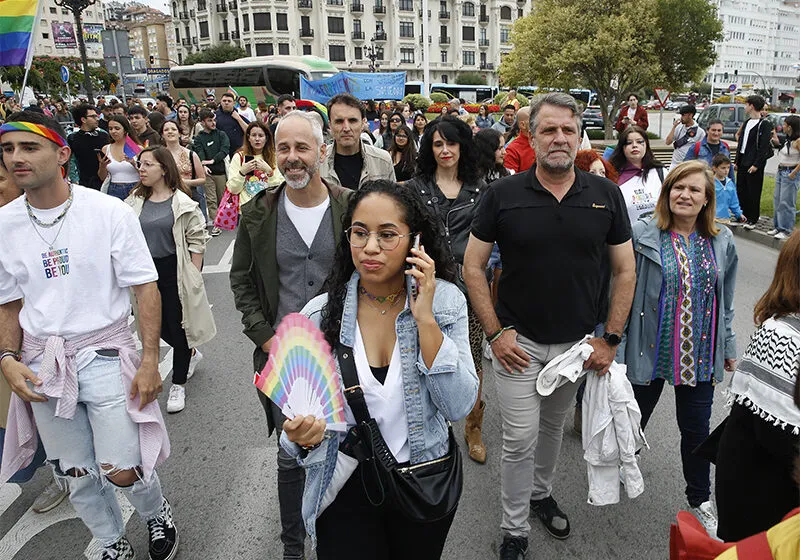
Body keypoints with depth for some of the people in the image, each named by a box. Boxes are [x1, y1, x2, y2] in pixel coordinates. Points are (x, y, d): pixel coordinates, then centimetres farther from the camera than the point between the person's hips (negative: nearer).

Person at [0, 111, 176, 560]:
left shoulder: (110, 212, -10)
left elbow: (146, 288, -9)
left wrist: (150, 359, -14)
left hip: (105, 353, -4)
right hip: (42, 364, 4)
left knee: (122, 471, -2)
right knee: (77, 477, 14)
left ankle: (158, 513, 33)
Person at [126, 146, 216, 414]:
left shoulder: (182, 202, -9)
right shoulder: (135, 201, 5)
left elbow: (197, 239, -6)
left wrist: (194, 275, -9)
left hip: (175, 271, -5)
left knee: (178, 327, 4)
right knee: (159, 326, 14)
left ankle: (178, 384, 19)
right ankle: (192, 354, 42)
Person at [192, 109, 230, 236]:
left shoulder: (221, 134, 9)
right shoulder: (198, 138, 7)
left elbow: (225, 149, -5)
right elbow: (199, 153, -8)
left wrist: (212, 160, -18)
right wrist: (203, 165, -28)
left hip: (221, 170, 1)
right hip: (207, 172, -1)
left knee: (222, 199, 7)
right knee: (211, 199, -4)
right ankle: (216, 224, -2)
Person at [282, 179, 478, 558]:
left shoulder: (446, 301, -12)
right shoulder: (320, 315, -12)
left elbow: (458, 408, -19)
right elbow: (307, 417, -6)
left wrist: (425, 319, -25)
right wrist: (303, 437, -28)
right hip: (347, 488, -1)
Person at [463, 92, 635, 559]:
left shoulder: (606, 195, -4)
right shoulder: (503, 194, -9)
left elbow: (625, 270, 2)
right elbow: (473, 266, -5)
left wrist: (611, 339, -4)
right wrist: (495, 332, -11)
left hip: (577, 342, 3)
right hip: (517, 342, -2)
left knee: (554, 426, 22)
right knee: (520, 439, 3)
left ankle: (542, 492, 48)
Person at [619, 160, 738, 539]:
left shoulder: (721, 241, 2)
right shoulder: (643, 236, -11)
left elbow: (725, 300, 11)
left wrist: (728, 347, 14)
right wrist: (615, 345, -12)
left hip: (699, 356, 3)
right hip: (650, 351, -3)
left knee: (696, 429, 14)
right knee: (635, 417, 16)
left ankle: (700, 500, 36)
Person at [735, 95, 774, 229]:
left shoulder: (765, 124, -9)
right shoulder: (747, 123, 16)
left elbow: (764, 146, -14)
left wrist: (756, 165, -18)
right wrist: (737, 161, 14)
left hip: (754, 165, -7)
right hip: (742, 163, 7)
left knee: (753, 193, -1)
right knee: (740, 191, 9)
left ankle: (753, 220, 7)